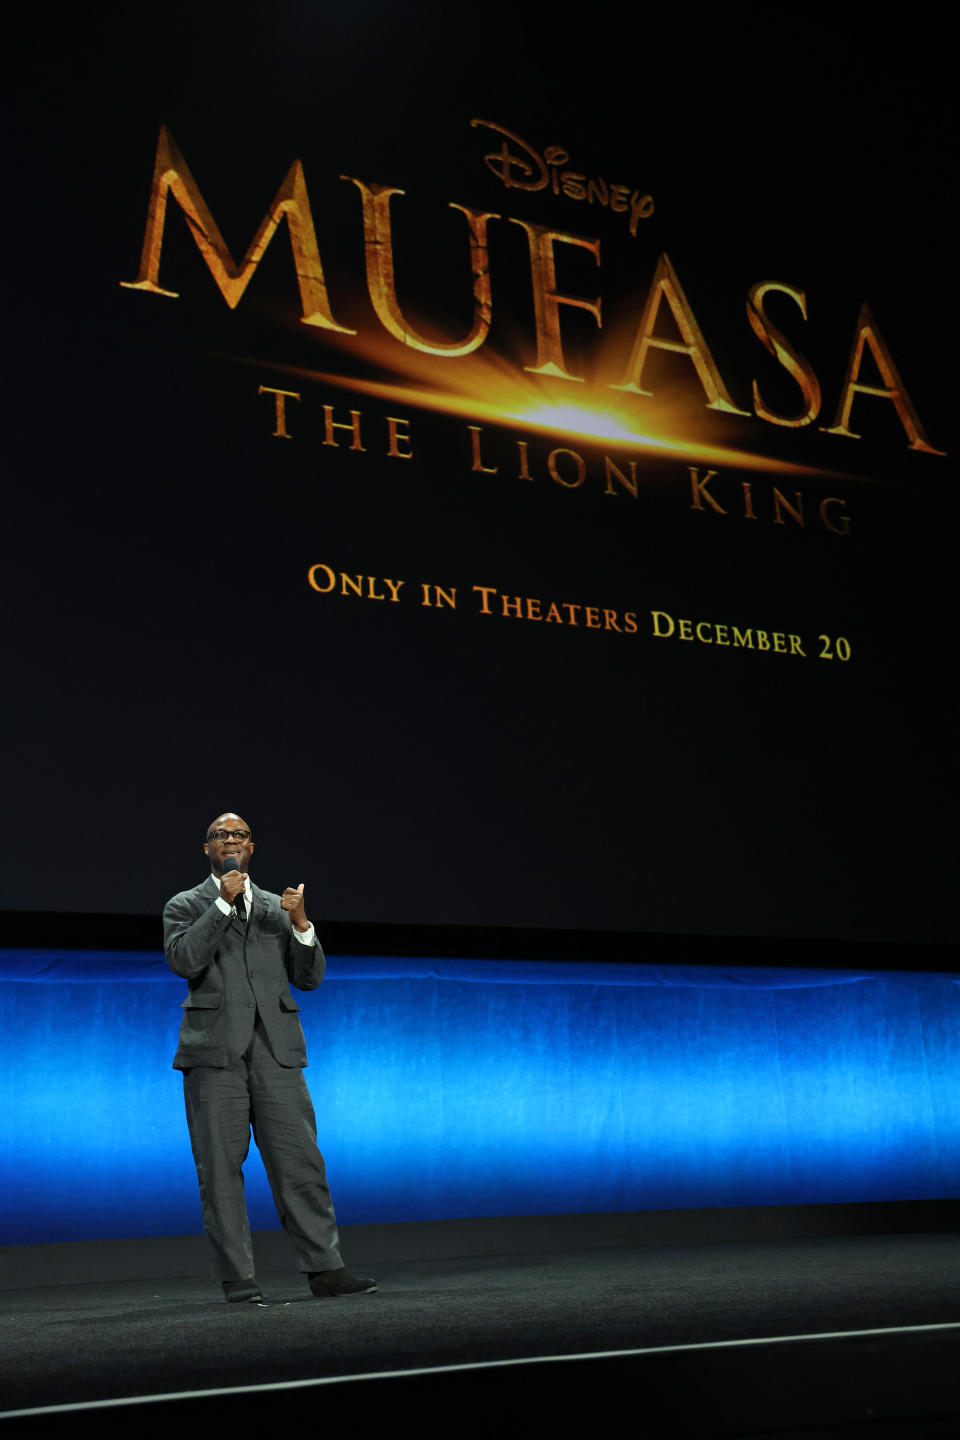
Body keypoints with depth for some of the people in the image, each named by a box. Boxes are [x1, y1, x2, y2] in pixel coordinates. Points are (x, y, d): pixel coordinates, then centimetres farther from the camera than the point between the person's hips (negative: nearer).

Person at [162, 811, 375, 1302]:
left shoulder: (277, 907, 19)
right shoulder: (185, 906, 11)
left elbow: (309, 977, 13)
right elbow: (184, 961, -8)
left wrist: (300, 922, -3)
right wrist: (224, 902, -9)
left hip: (276, 1049, 2)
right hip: (215, 1051, -2)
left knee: (299, 1159, -3)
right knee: (220, 1166, -1)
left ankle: (325, 1268, 1)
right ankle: (238, 1279, 6)